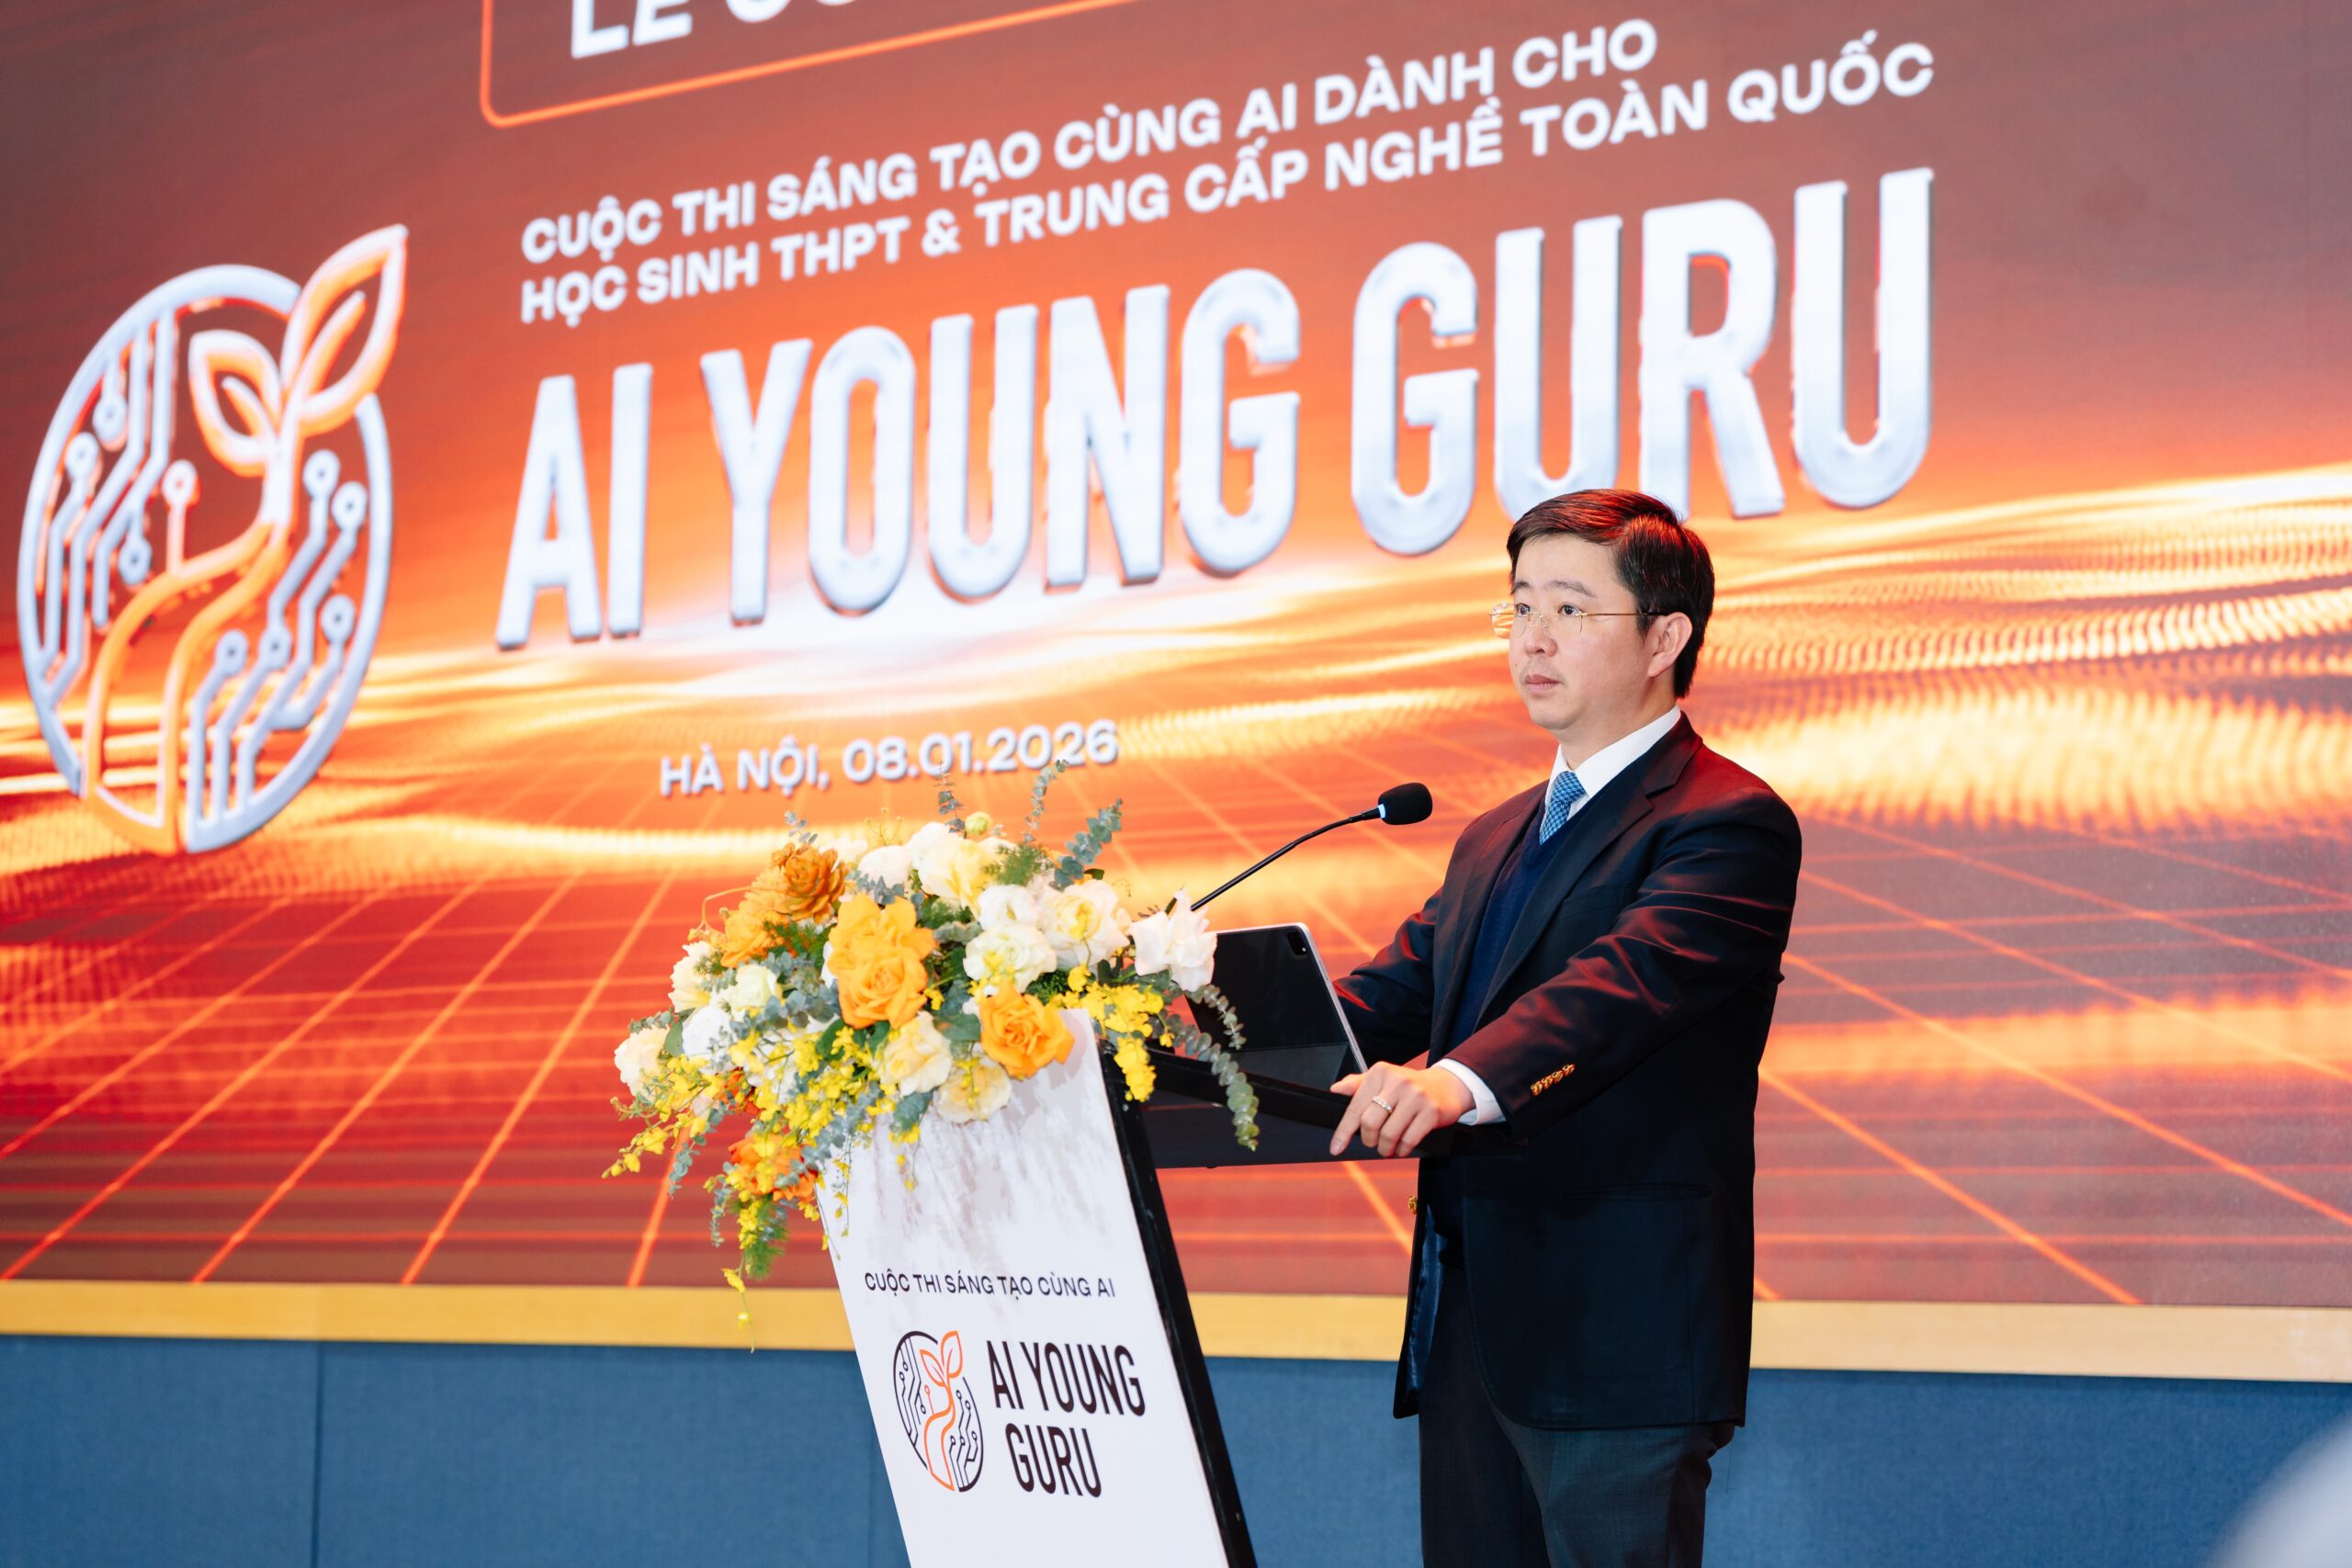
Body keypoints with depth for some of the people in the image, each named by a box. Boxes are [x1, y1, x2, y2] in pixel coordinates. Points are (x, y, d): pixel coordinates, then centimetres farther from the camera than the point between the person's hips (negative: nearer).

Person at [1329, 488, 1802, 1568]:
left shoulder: (1729, 824, -6)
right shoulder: (1493, 843, 22)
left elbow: (1625, 981, -24)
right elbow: (1393, 992, 13)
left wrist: (1462, 1081, -41)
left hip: (1619, 1345, -8)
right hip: (1470, 1326, 8)